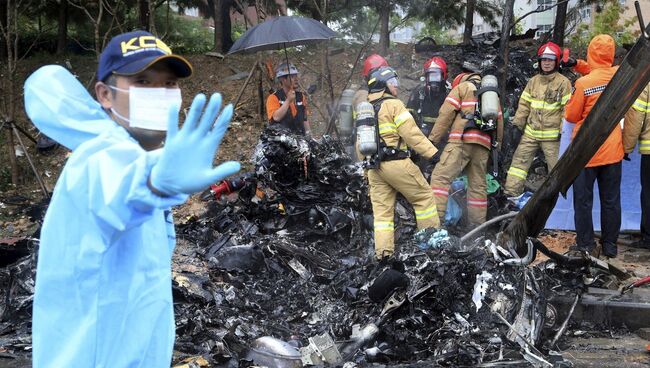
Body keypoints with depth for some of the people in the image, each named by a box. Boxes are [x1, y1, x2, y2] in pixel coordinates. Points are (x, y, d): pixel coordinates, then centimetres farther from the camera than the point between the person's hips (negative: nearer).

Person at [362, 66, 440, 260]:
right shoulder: (394, 105, -6)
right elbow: (412, 134, -14)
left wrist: (366, 173, 23)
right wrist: (433, 153, -12)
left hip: (374, 168, 7)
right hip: (396, 163, -7)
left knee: (382, 209, 7)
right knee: (424, 197, 5)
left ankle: (383, 249, 1)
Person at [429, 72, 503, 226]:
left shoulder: (461, 87, 12)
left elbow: (446, 114, 1)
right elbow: (499, 122, 26)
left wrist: (433, 139, 1)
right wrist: (497, 146, 30)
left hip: (462, 140, -6)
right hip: (484, 144, 6)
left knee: (440, 177, -12)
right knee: (478, 184, 9)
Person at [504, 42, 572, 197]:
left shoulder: (563, 82, -5)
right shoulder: (533, 81, 9)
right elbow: (524, 104, 13)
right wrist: (518, 123, 7)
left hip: (552, 135, -4)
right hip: (530, 133, 5)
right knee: (519, 160, 3)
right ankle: (511, 193, 7)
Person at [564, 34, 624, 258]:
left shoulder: (583, 83, -17)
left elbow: (571, 116, -6)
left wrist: (571, 101, 11)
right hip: (612, 150, 4)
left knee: (583, 201, 6)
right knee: (611, 201, 11)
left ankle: (585, 246, 10)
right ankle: (610, 246, 18)